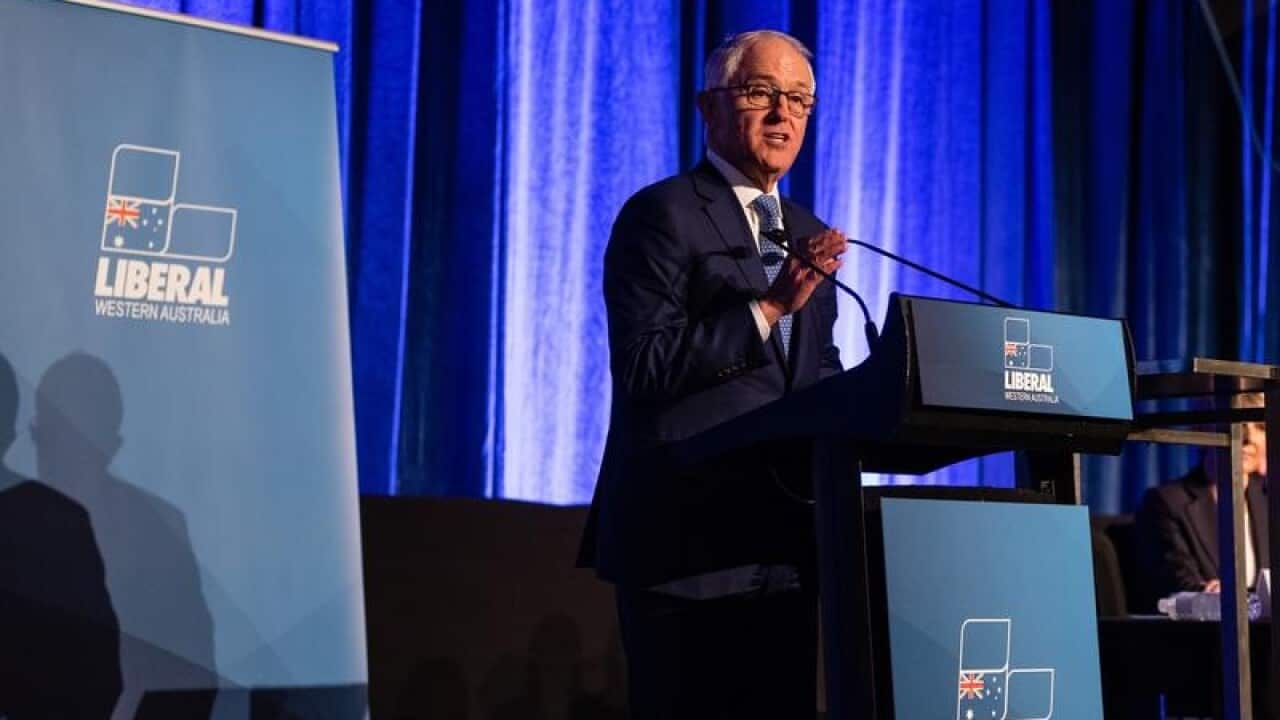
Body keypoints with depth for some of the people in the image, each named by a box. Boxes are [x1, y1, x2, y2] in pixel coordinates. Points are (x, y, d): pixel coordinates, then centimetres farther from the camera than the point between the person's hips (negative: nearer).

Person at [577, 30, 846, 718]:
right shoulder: (661, 215, -5)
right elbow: (643, 368, -15)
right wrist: (770, 305, -21)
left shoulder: (806, 233, 17)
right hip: (687, 538, -7)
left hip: (784, 541, 7)